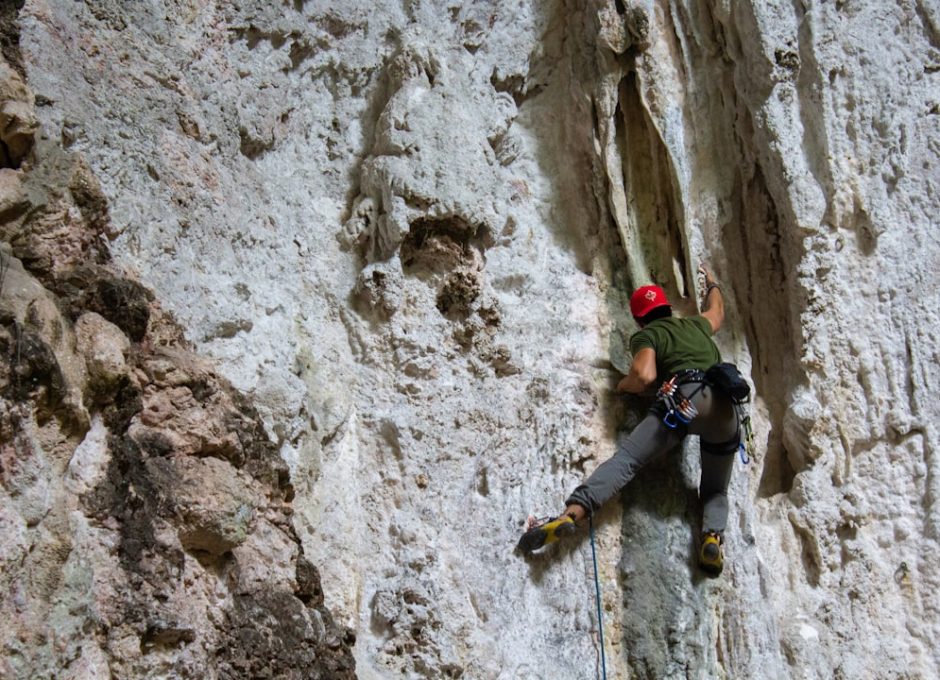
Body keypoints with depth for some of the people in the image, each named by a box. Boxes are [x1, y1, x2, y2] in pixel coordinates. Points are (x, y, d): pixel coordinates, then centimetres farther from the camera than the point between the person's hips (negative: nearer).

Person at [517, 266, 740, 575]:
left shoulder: (646, 335, 17)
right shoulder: (696, 325, 34)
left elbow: (644, 376, -3)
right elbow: (717, 311, 59)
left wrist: (624, 384, 19)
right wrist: (711, 283, 78)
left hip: (685, 398, -5)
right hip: (725, 407, 5)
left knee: (626, 457, -13)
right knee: (715, 491, 21)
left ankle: (571, 513, -36)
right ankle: (712, 536, -11)